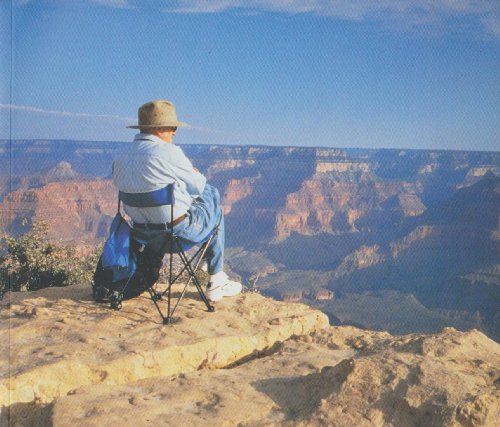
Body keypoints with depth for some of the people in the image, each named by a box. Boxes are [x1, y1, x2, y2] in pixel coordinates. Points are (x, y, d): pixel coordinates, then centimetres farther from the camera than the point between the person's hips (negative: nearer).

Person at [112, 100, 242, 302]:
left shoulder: (119, 160, 1)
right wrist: (197, 175, 16)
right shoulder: (169, 153, -20)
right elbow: (197, 185, -8)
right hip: (178, 231, -7)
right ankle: (216, 281, 27)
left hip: (143, 233, 7)